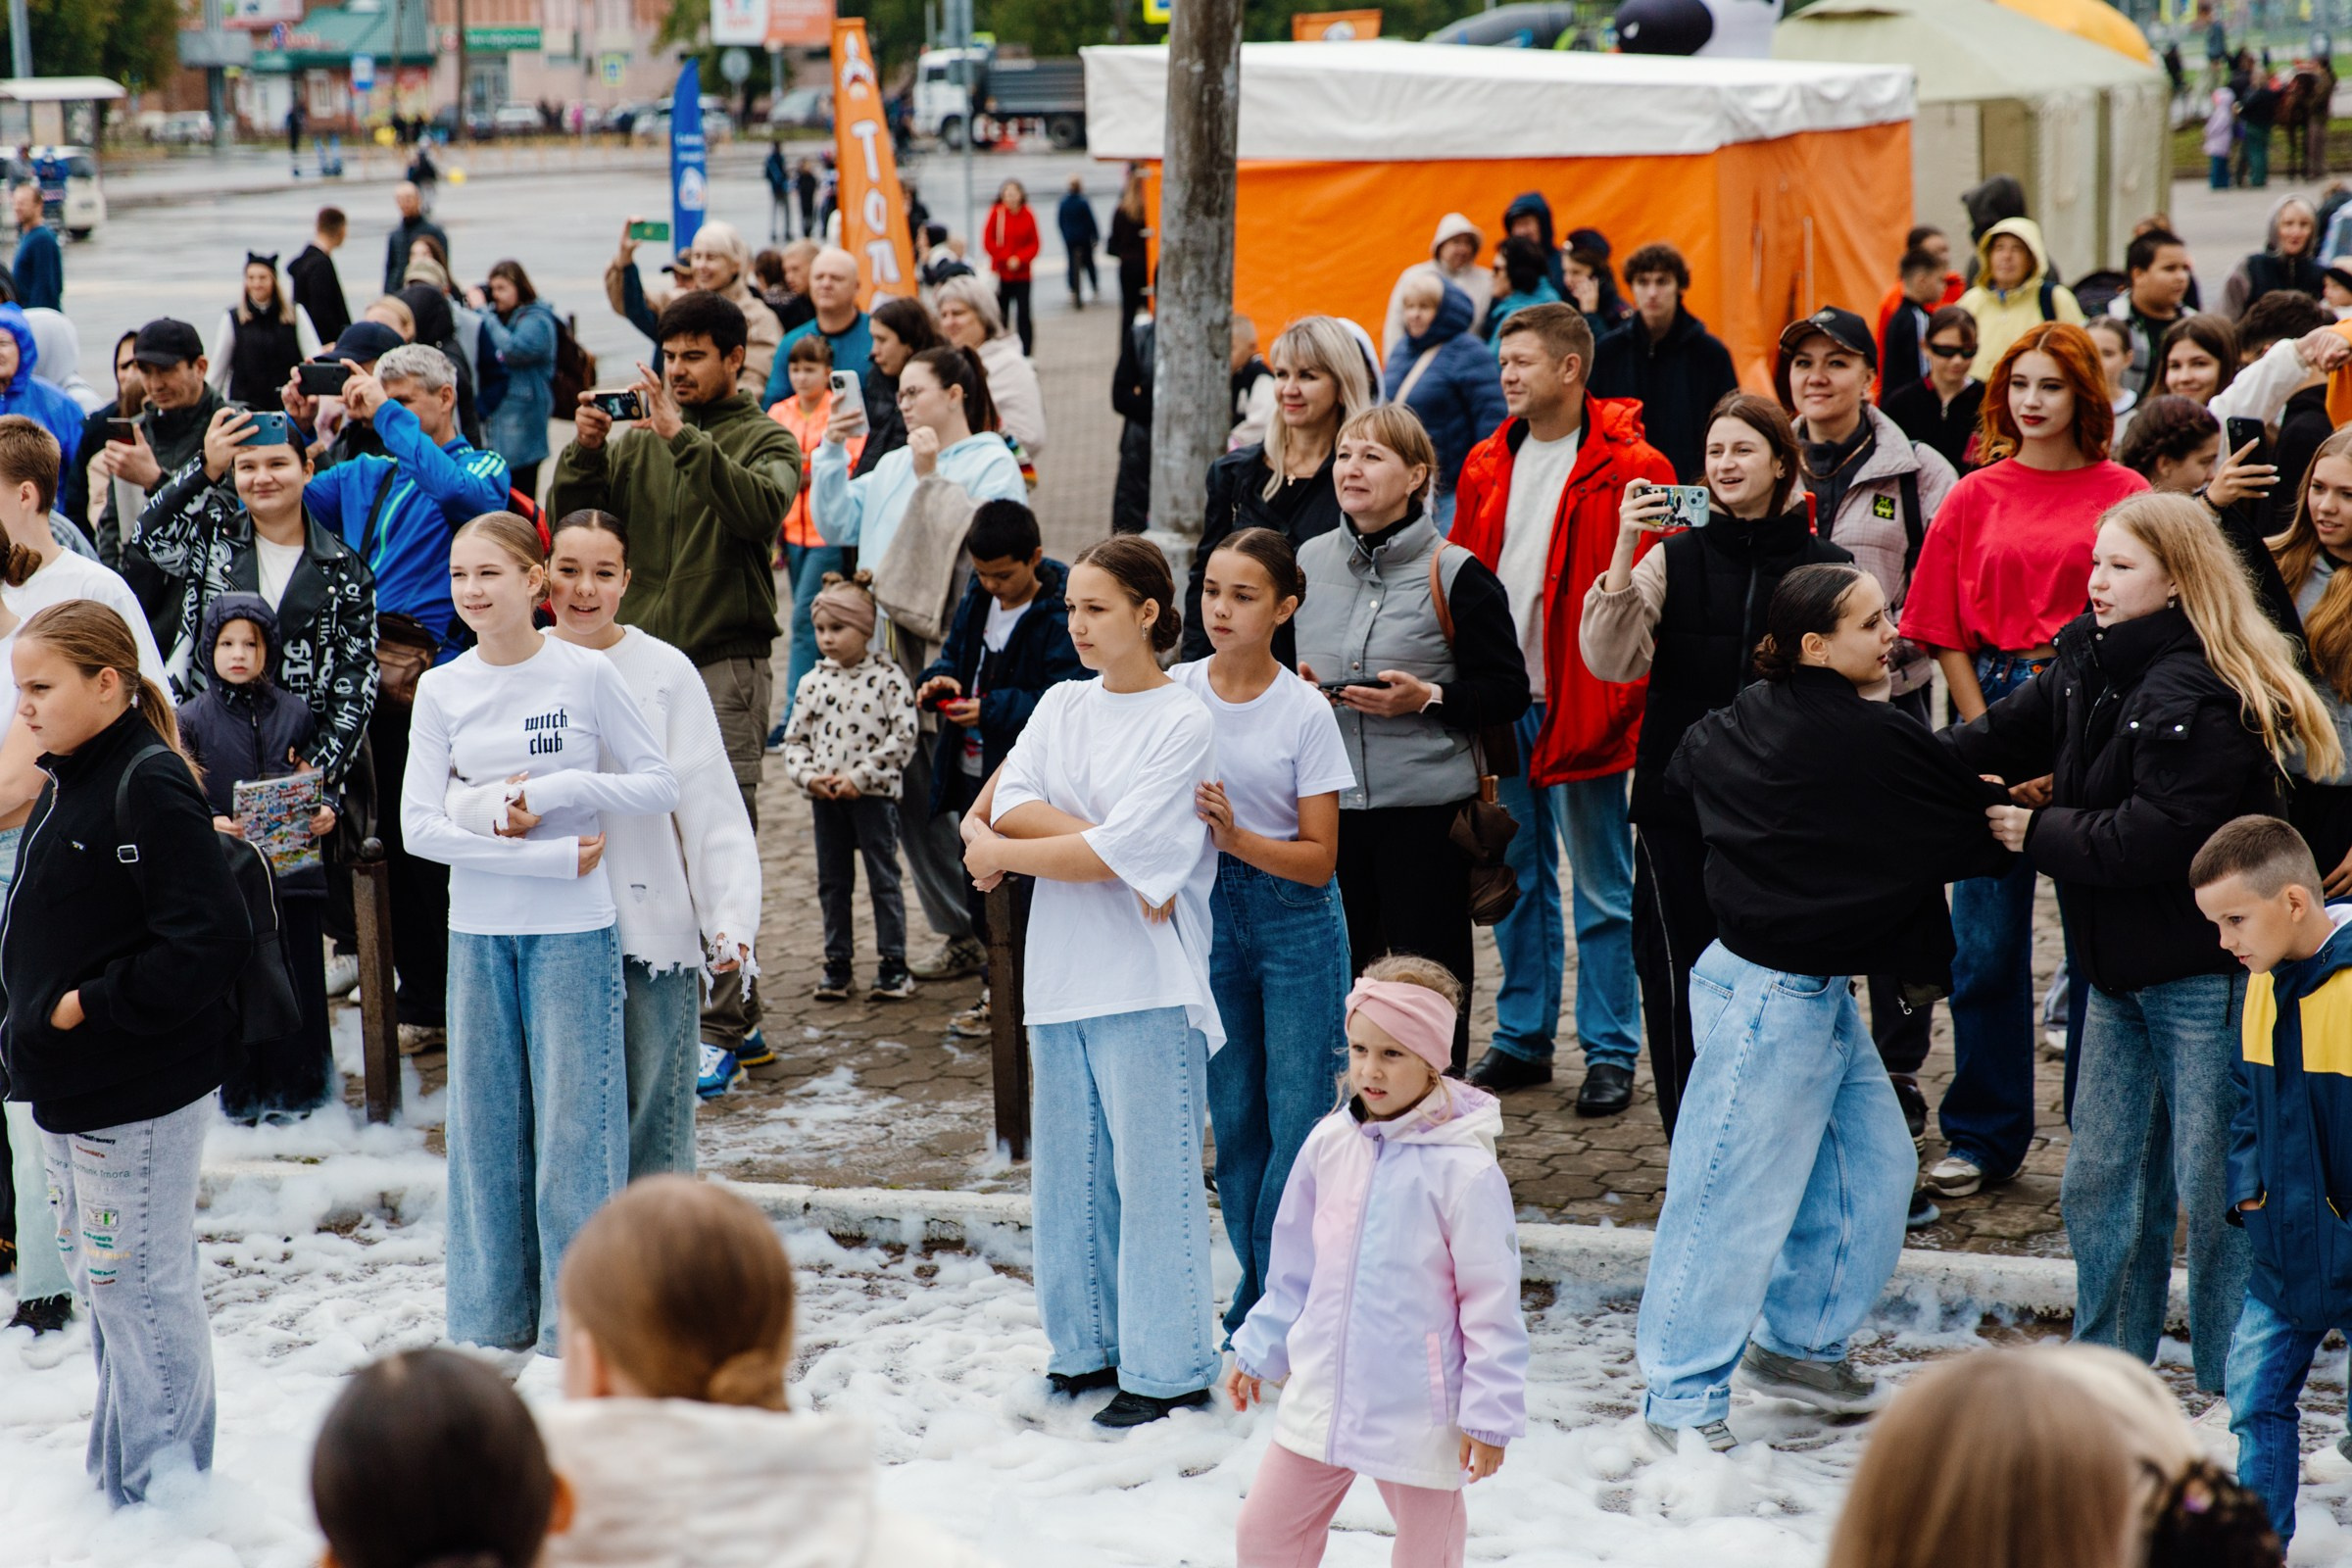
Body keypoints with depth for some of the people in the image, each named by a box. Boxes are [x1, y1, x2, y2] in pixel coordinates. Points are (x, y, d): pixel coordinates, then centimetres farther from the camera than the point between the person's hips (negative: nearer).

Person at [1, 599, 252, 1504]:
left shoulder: (149, 785, -18)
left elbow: (210, 938, -25)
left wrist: (92, 1007, -21)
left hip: (137, 1092, -10)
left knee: (138, 1285, -3)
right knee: (100, 1282, 17)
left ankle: (164, 1488, 9)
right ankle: (120, 1479, 29)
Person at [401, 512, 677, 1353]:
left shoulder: (587, 675, -3)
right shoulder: (442, 690, 2)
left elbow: (661, 787, 0)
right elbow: (420, 826, -4)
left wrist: (556, 789, -15)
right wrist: (551, 856, -13)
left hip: (574, 932, -2)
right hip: (478, 932, 2)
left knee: (573, 1119, -1)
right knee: (484, 1123, 7)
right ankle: (491, 1316, 18)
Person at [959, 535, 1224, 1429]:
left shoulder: (1184, 724, -6)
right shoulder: (1062, 706, 13)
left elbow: (1118, 849, -13)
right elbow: (1008, 806, -1)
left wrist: (997, 850, -3)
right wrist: (1106, 850, -15)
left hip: (1147, 984, -6)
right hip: (1061, 975, 6)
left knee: (1152, 1169, -4)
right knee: (1068, 1167, 9)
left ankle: (1166, 1367, 2)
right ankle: (1088, 1345, 20)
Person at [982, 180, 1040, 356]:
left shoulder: (1028, 215, 0)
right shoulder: (997, 213, -3)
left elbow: (1034, 244, 2)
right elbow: (988, 242, -2)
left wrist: (1019, 259, -14)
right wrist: (1006, 258, -11)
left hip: (1022, 273, 0)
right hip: (1001, 273, 0)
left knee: (1024, 313, -6)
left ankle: (1027, 353, -3)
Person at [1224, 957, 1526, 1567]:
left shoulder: (1464, 1170, -16)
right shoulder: (1329, 1144, 0)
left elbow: (1491, 1301, -12)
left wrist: (1491, 1414, -11)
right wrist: (1258, 1350, 20)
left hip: (1419, 1412, -5)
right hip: (1322, 1396, 5)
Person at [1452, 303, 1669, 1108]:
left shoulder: (1631, 470, -8)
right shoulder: (1486, 467, 10)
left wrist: (1621, 702, -16)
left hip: (1581, 706, -6)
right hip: (1499, 702, 6)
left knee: (1601, 887, 3)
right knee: (1519, 880, 14)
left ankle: (1610, 1051, 10)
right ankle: (1522, 1036, 23)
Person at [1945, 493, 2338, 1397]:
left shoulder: (2201, 695, -22)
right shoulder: (2088, 663, 5)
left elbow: (2156, 838, -26)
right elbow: (2002, 739, 12)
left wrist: (2037, 833, -14)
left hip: (2205, 975, -9)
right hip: (2120, 970, 9)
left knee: (2216, 1190, 1)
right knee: (2099, 1183, 15)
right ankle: (2109, 1367, 29)